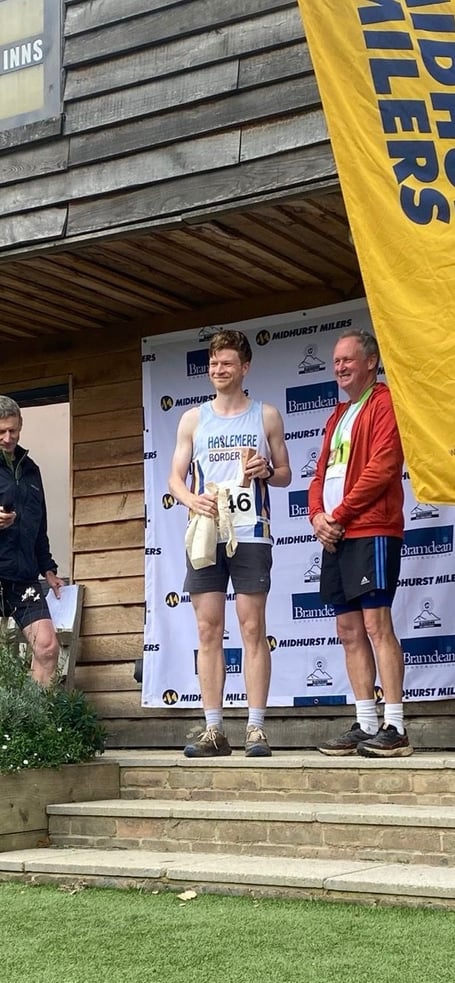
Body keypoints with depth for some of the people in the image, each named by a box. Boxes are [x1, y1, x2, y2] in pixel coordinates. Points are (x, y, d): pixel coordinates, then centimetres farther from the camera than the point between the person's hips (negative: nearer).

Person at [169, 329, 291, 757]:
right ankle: (213, 730, 4)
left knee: (253, 629, -3)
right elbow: (175, 477, 10)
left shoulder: (266, 416, 9)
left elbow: (285, 474, 13)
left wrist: (267, 471, -10)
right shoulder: (193, 419, 12)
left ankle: (255, 728, -1)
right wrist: (191, 499, -12)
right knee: (208, 630, 1)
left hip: (250, 533, -2)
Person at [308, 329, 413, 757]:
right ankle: (365, 726, 9)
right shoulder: (338, 415, 24)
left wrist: (338, 515, -11)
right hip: (335, 535, 9)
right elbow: (321, 472, 20)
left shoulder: (384, 403, -3)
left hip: (371, 532, -9)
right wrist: (317, 516, 1)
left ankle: (394, 729, -12)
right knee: (350, 630, 6)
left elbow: (381, 468, -13)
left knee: (376, 624, -12)